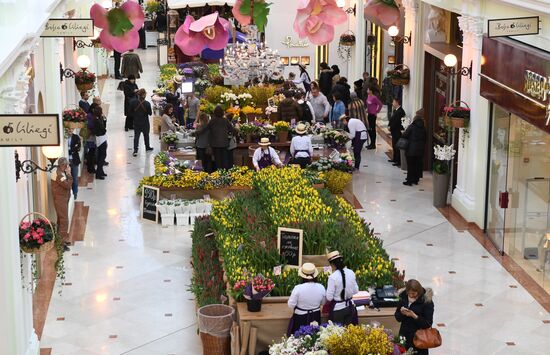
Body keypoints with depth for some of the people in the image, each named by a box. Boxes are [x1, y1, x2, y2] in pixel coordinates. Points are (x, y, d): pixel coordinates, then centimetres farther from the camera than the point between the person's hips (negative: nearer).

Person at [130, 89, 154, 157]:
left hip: (136, 122, 1)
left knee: (136, 136, 8)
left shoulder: (133, 102, -14)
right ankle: (147, 147, 38)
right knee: (146, 135, 20)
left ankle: (135, 150, 0)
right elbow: (150, 113, -10)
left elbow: (130, 111, -3)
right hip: (145, 123, -1)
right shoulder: (147, 103, -20)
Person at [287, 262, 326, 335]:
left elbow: (291, 305, -14)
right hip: (315, 318, 3)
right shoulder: (321, 287, -12)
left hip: (300, 319, -3)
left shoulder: (298, 288, -23)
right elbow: (322, 303, 5)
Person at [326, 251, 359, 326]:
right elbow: (356, 291, 7)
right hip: (350, 307, 5)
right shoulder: (351, 273, -4)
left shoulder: (333, 277, -20)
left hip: (338, 309, -5)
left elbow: (329, 297, -16)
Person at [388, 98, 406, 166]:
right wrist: (389, 125, 0)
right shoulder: (395, 110, 11)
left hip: (397, 131, -10)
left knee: (397, 146, -6)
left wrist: (391, 127, -14)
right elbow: (391, 119, 14)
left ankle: (399, 161, -2)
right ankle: (395, 159, 30)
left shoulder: (400, 111, -19)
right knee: (394, 145, 18)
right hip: (394, 131, 10)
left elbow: (396, 122, -22)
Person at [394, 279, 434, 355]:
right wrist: (401, 313, -13)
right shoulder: (404, 297, 2)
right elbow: (397, 317, 9)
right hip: (404, 336, 4)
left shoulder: (427, 301, -11)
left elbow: (428, 323, -11)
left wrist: (414, 316, -22)